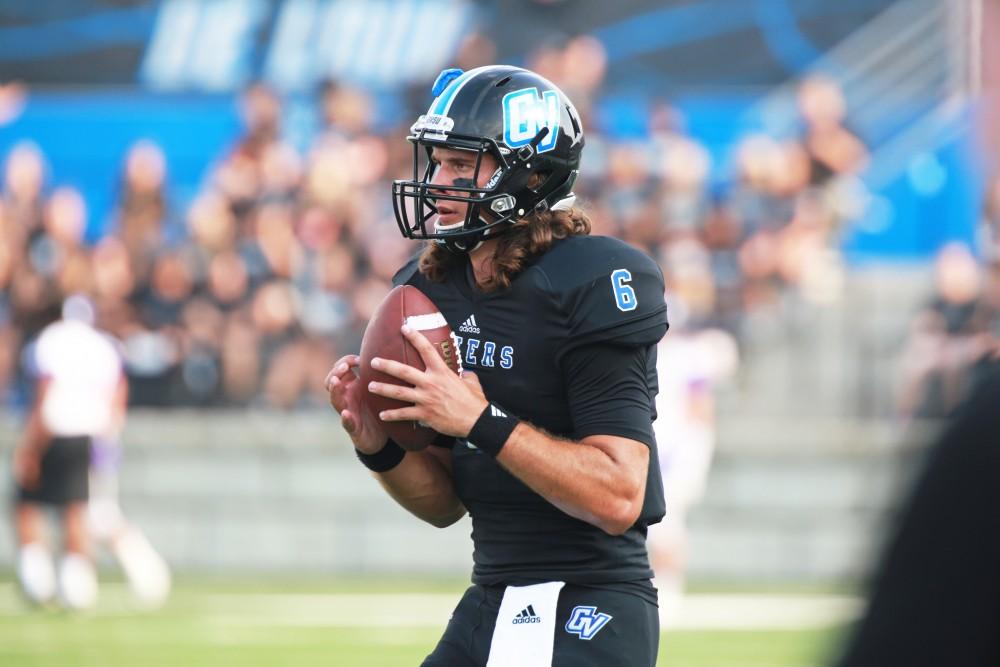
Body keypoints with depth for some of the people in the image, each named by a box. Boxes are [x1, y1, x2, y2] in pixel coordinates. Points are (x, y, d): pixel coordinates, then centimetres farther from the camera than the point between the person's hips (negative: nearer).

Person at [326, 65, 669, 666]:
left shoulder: (593, 283, -14)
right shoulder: (432, 290, 9)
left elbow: (618, 497, -21)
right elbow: (446, 503, 14)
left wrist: (482, 420, -24)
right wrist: (379, 446, -6)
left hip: (587, 616, -8)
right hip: (489, 607, 8)